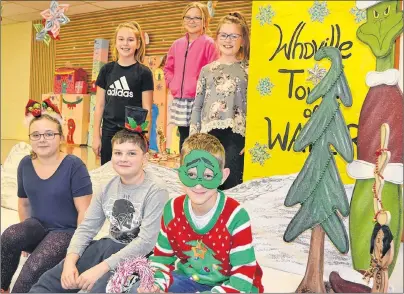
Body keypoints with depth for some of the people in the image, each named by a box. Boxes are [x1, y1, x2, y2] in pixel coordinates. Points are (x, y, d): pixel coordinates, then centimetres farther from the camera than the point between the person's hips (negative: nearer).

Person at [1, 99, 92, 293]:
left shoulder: (74, 166, -15)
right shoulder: (25, 164, 2)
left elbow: (84, 211, -15)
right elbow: (24, 203, 16)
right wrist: (26, 236, 11)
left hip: (66, 231, -5)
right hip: (38, 227, 5)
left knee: (33, 269, -30)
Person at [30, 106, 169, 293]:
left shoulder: (155, 191, -16)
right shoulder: (108, 188, 5)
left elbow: (146, 242, -22)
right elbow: (86, 228, 4)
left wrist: (102, 267, -25)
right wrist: (70, 260, -13)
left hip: (136, 256, -6)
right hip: (108, 245, 6)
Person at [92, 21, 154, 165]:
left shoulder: (144, 73, -4)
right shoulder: (107, 70, 5)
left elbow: (147, 110, -4)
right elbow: (99, 106, 8)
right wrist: (96, 135, 5)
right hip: (109, 132, 3)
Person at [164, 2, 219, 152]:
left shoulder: (208, 43, -4)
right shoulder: (177, 44, 13)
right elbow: (168, 68, 23)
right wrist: (172, 84, 8)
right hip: (179, 101, 6)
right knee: (184, 140, 14)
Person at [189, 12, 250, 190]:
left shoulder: (249, 70, 5)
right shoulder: (207, 70, 13)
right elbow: (197, 106, 14)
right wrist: (193, 138, 8)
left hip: (236, 135, -2)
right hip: (209, 135, 3)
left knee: (232, 185, -1)